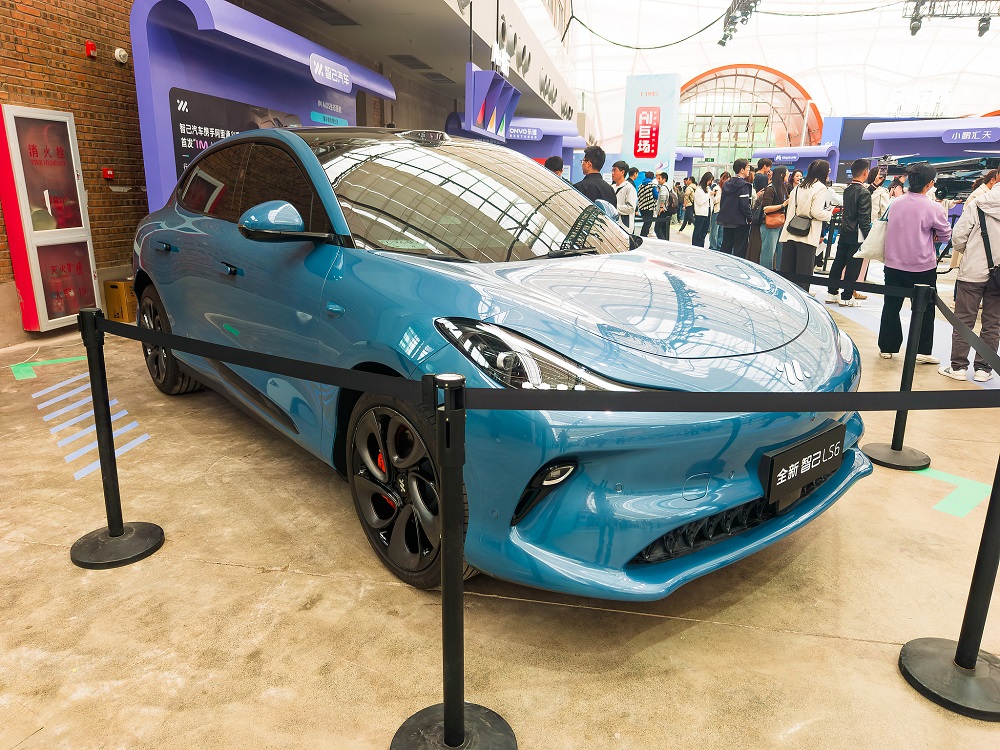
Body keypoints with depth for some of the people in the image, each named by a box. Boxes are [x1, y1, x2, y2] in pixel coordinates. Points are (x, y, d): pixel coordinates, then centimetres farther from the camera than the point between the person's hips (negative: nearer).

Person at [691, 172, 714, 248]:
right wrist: (709, 195, -11)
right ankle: (695, 247, -3)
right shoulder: (699, 189, -8)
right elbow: (700, 202, -14)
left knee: (704, 232, 10)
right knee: (697, 232, -5)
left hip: (707, 213, 8)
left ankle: (701, 248, 15)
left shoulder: (708, 188, 14)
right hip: (701, 213, -8)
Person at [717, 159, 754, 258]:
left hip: (726, 221, 7)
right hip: (740, 222, -7)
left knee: (725, 247, 13)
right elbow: (745, 205, -20)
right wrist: (750, 217, -10)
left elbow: (722, 202, 14)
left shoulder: (727, 184, 9)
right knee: (740, 250, -2)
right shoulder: (744, 185, -14)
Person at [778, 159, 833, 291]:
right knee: (803, 272, -2)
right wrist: (829, 214, 3)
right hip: (807, 235, -6)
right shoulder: (820, 188, -7)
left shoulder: (798, 187, 14)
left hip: (789, 234, 6)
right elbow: (817, 212, -14)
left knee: (786, 270, 8)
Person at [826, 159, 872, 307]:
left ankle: (832, 292, 18)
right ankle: (846, 297, 4)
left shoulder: (847, 189, 6)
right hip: (857, 235, -7)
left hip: (844, 232, 7)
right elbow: (864, 219, -17)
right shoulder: (864, 193, -15)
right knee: (853, 266, 0)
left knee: (838, 262, 12)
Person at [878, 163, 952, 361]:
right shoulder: (934, 208, -12)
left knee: (891, 307, 12)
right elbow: (946, 235, -1)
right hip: (923, 267, -3)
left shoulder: (895, 203, 0)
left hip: (894, 264, 3)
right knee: (925, 310, 9)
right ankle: (922, 351, 13)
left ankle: (886, 348, 16)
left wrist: (925, 236, 9)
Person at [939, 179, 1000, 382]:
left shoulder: (976, 204, -6)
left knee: (964, 320, 6)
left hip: (973, 272, -2)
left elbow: (958, 237, -8)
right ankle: (983, 368, 14)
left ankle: (958, 366, 8)